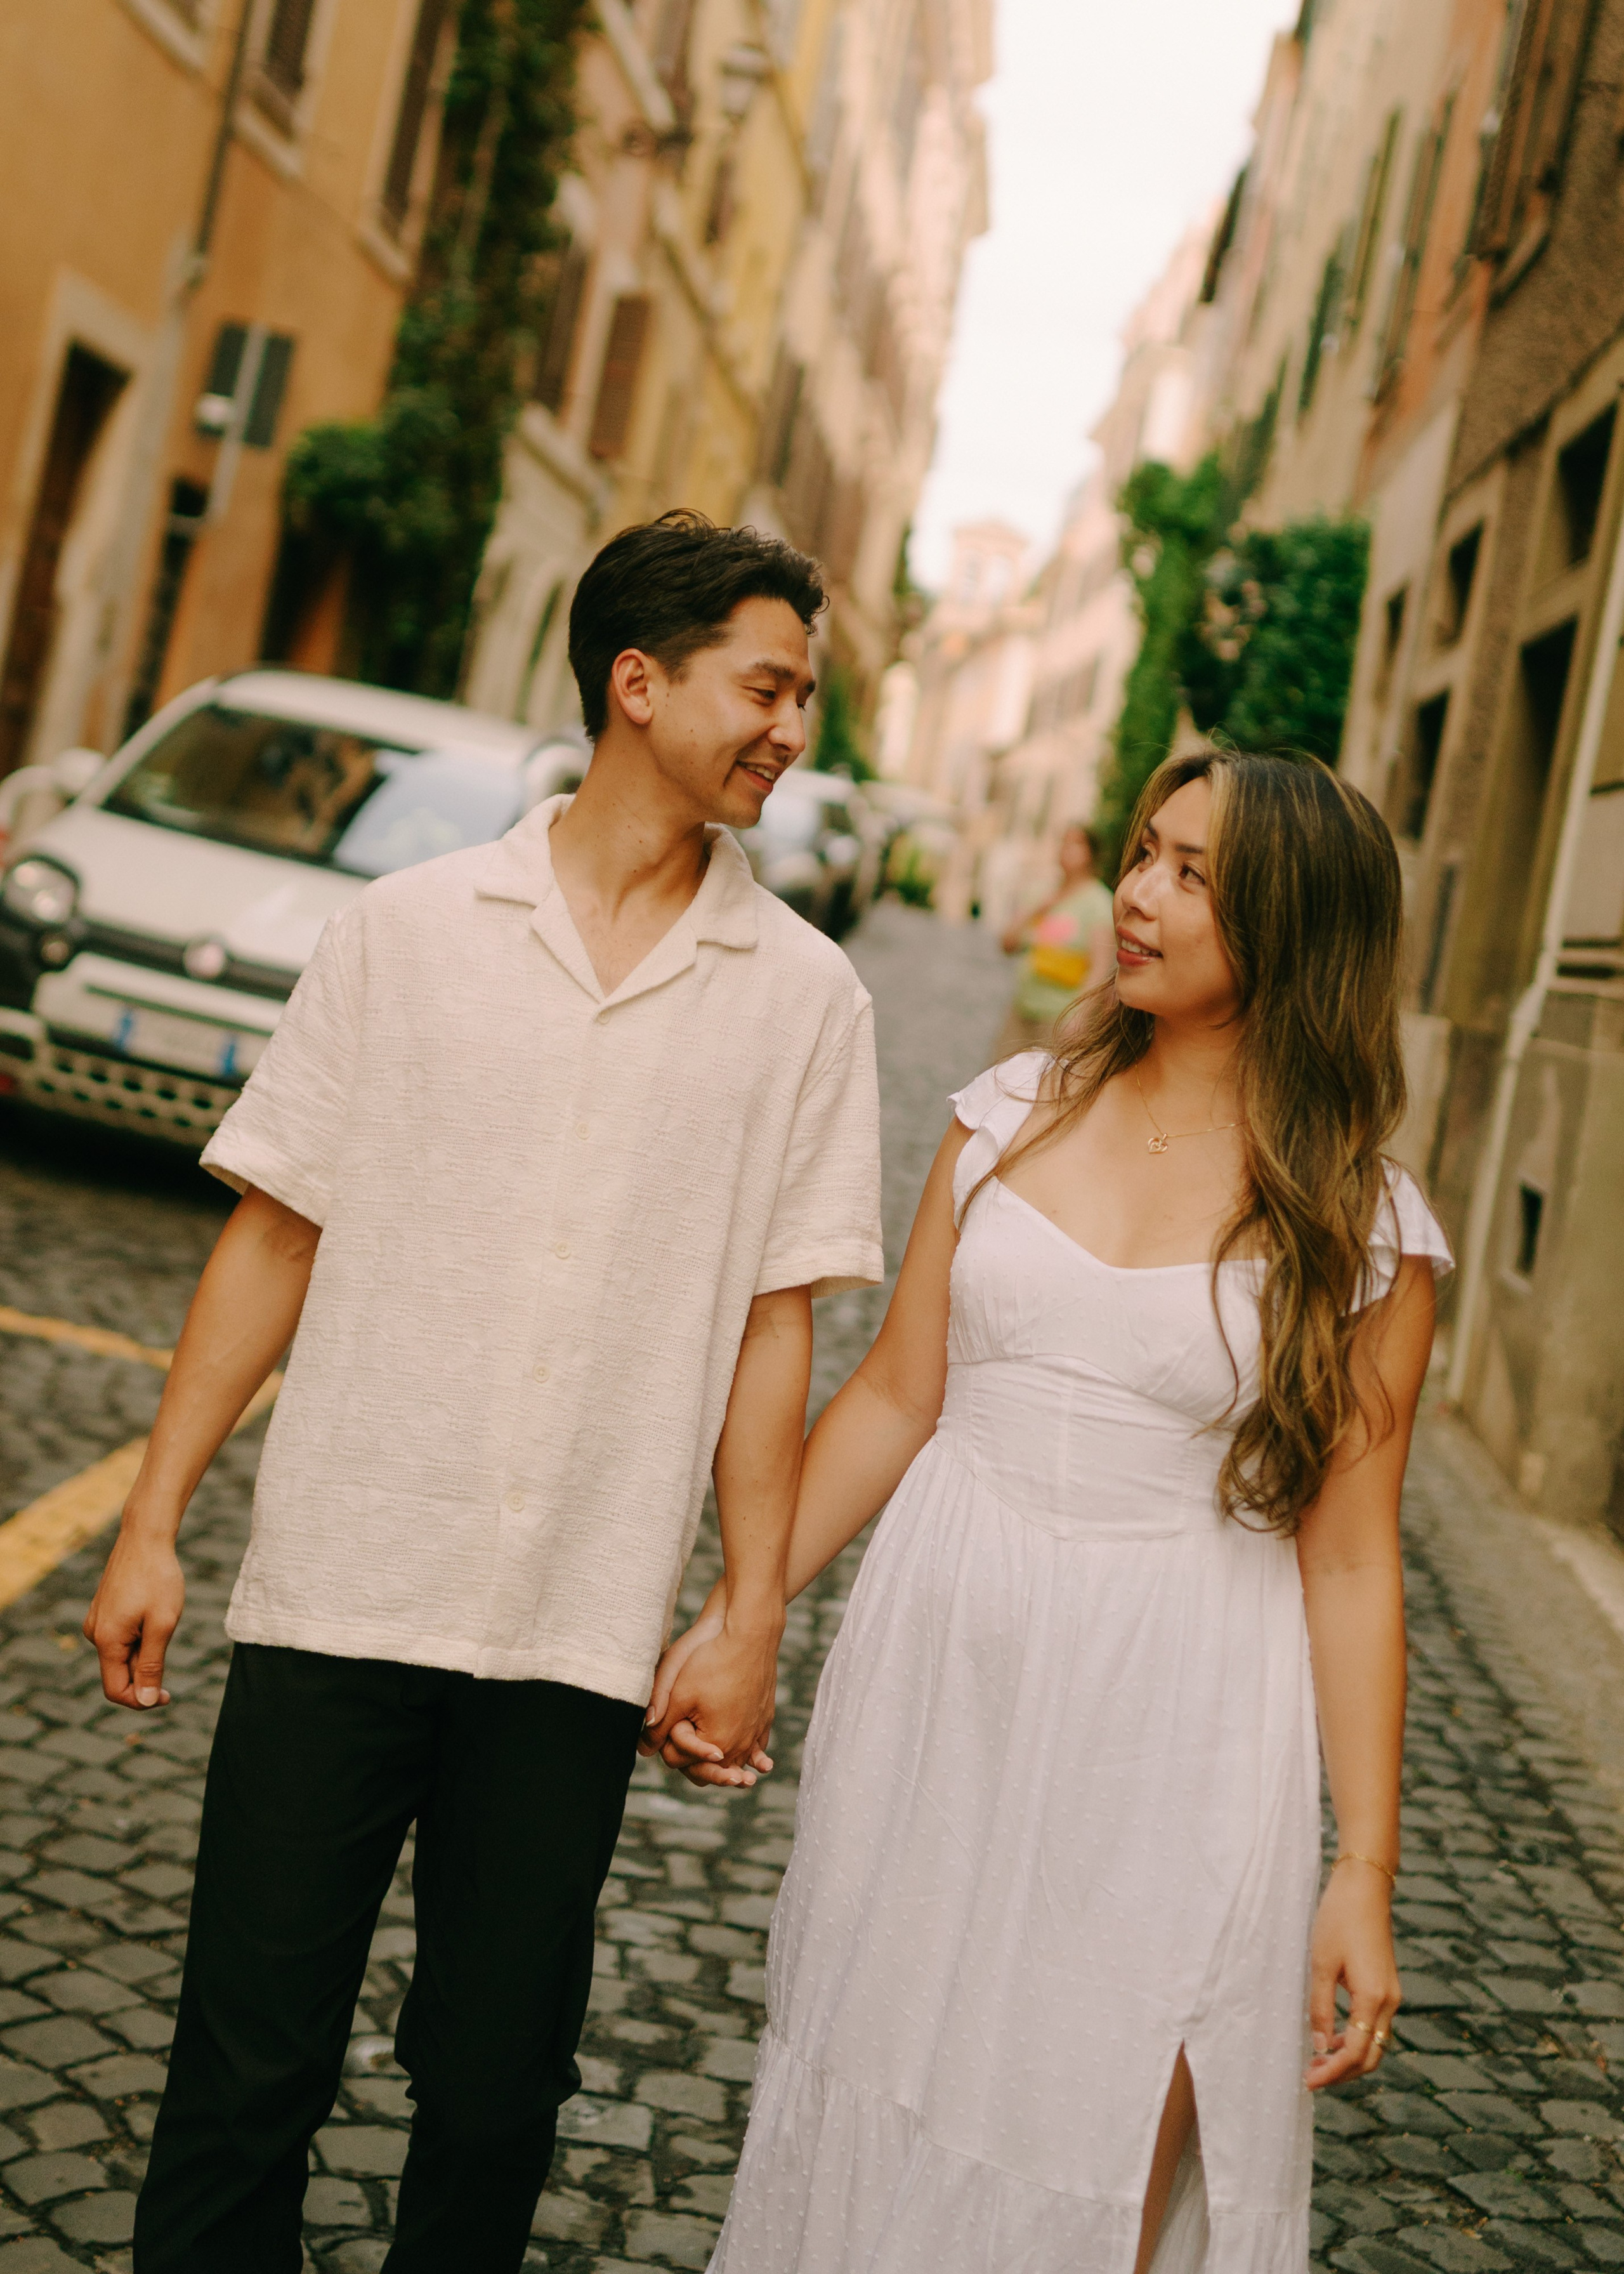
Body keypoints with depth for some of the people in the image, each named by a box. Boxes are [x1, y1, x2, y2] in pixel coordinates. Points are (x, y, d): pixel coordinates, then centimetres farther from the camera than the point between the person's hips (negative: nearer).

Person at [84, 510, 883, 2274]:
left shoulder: (803, 995, 3)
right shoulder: (413, 929, 1)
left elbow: (773, 1326, 3)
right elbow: (275, 1237, 3)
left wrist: (754, 1617, 0)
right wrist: (153, 1520, 0)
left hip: (583, 1633, 1)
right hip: (338, 1591, 0)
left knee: (495, 2091, 12)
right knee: (246, 2066, 6)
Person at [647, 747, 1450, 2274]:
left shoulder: (1362, 1229, -5)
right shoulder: (1014, 1117, 4)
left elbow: (1349, 1557, -4)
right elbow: (895, 1397, 8)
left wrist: (1366, 1868, -5)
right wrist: (738, 1612, 6)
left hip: (1170, 1722, -3)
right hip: (938, 1669, 3)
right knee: (880, 2104, 15)